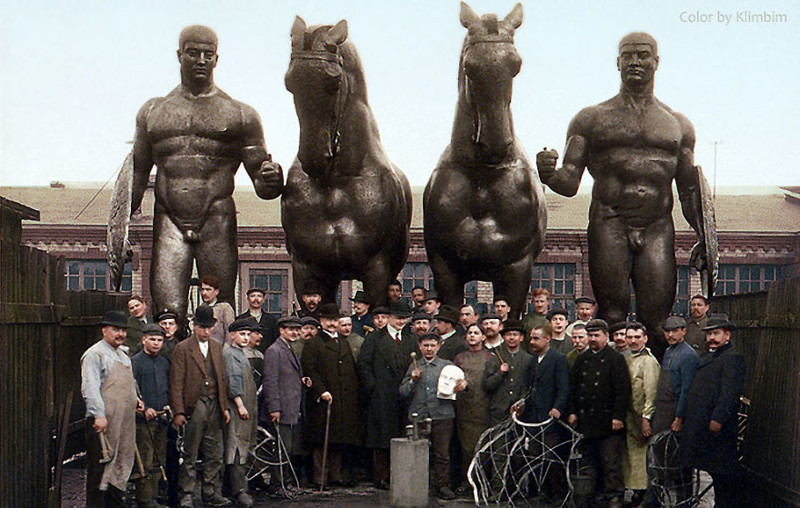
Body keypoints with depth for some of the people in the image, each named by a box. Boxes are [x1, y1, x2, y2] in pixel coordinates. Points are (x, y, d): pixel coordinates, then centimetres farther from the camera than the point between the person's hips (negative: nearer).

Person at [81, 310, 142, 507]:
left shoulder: (123, 356, 21)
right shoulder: (95, 354, -7)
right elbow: (90, 388, -16)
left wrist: (135, 400, 14)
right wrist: (99, 415, -23)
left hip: (125, 421, 9)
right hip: (103, 421, -9)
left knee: (121, 464, 12)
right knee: (100, 466, -6)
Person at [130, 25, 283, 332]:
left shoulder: (240, 115, 11)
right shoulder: (153, 112, 18)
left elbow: (260, 182, 7)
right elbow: (137, 175, 21)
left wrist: (271, 180, -17)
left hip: (217, 224, -1)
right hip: (168, 224, 1)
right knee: (168, 312, -12)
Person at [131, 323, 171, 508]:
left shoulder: (164, 362, 15)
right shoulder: (135, 362, -3)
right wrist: (145, 409, -19)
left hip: (162, 417, 6)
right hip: (144, 419, -6)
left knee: (159, 462, 9)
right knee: (145, 463, -7)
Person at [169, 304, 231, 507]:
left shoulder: (216, 348, 15)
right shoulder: (182, 349, -3)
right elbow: (176, 383, -6)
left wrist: (224, 407, 13)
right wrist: (178, 412, -12)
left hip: (214, 407, 5)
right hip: (194, 407, -5)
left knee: (215, 454, 7)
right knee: (190, 454, 1)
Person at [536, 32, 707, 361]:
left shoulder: (678, 125, 19)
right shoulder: (592, 119, 11)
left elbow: (690, 190, 20)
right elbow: (570, 183, 3)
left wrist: (703, 238, 10)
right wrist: (548, 174, -19)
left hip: (658, 229, 2)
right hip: (609, 225, -1)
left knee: (656, 325, -5)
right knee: (612, 319, -8)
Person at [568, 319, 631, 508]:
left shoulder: (616, 359, -1)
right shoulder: (581, 360, 15)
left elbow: (623, 391, -7)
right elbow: (572, 388, 17)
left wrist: (618, 416, -13)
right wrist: (573, 412, 7)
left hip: (608, 420, -5)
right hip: (586, 420, 6)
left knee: (611, 460, -7)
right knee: (590, 461, 8)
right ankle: (598, 493, 17)